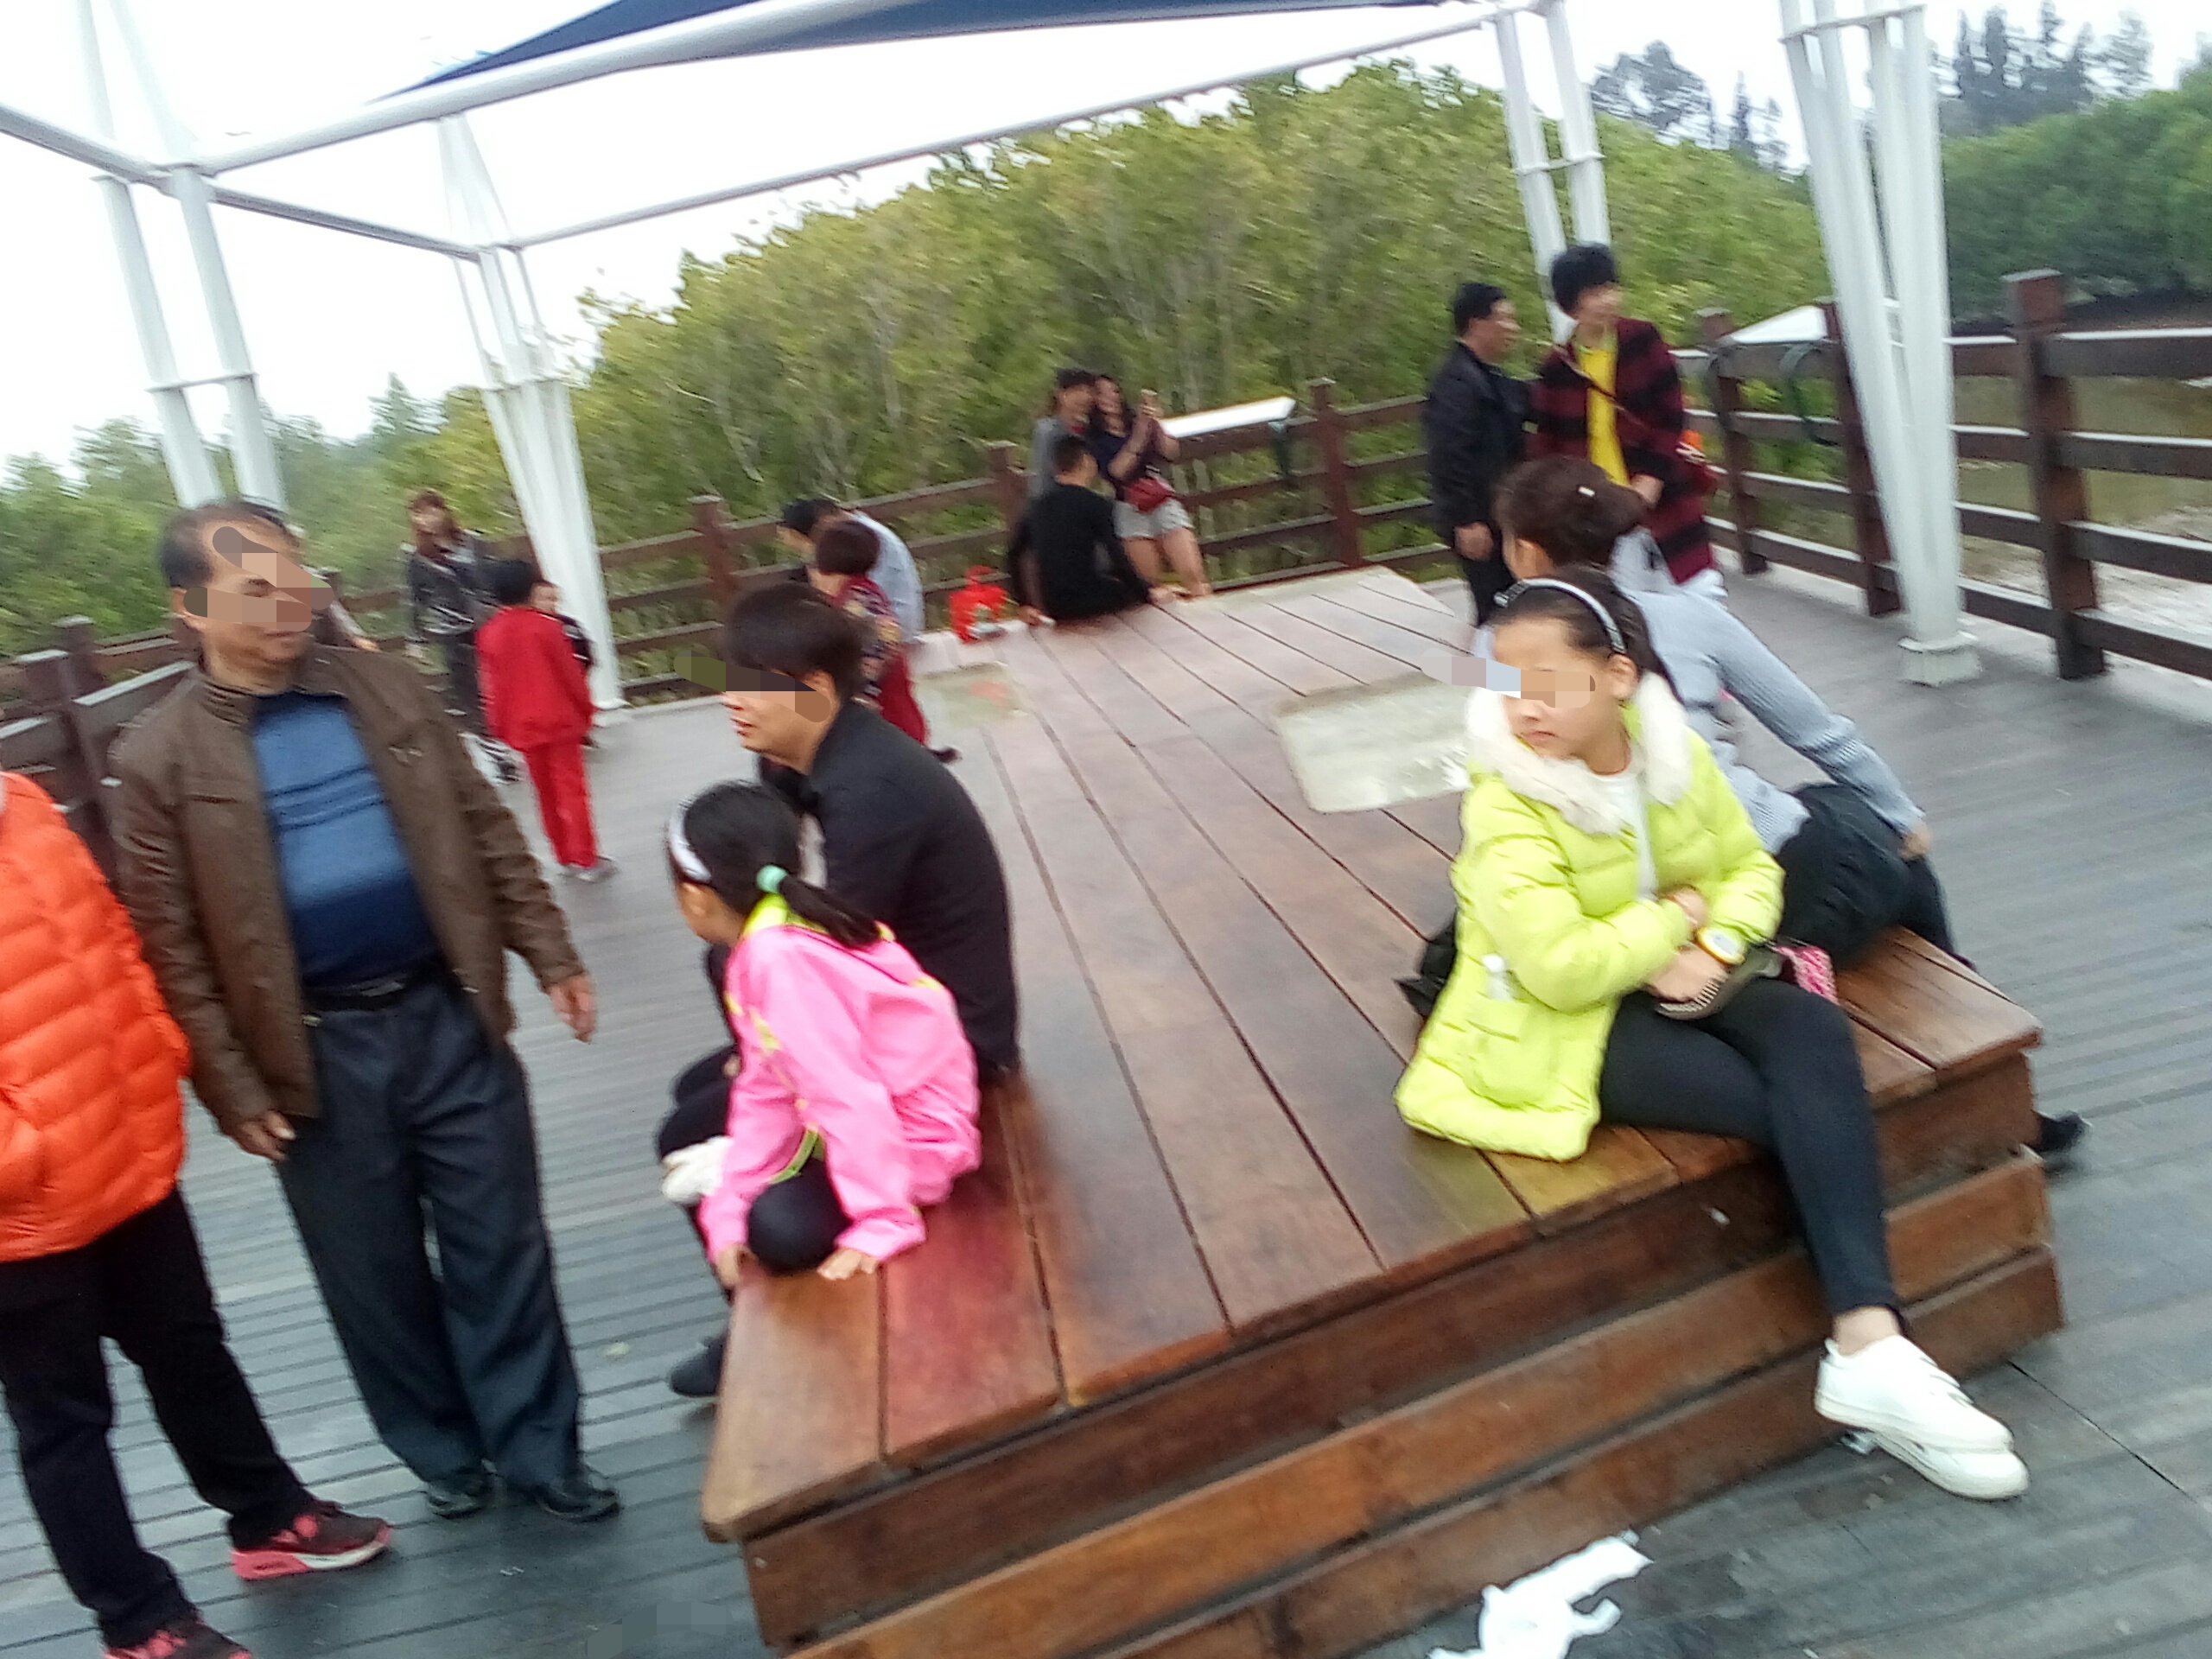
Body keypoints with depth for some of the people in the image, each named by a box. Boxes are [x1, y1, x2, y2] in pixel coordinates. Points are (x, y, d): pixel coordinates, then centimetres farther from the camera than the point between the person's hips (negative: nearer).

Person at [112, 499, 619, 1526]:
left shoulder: (387, 690, 3)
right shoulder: (161, 759, -6)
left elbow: (486, 833, 7)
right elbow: (172, 947, -5)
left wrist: (550, 955, 3)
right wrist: (232, 1087, -7)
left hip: (447, 1013, 2)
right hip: (317, 1052, -1)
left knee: (502, 1246, 8)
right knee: (375, 1274, 13)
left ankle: (540, 1450, 24)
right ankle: (443, 1451, 33)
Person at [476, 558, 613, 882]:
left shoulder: (488, 635, -2)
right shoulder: (547, 627, -13)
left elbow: (492, 688, 3)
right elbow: (572, 675, -8)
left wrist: (500, 728, 12)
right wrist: (585, 710, 5)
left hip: (522, 729, 4)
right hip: (560, 721, -3)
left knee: (546, 794, 14)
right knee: (572, 790, 2)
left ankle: (566, 858, 19)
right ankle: (586, 860, 3)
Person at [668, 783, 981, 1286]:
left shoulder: (784, 960, -31)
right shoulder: (762, 944, -2)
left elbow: (850, 1101, -32)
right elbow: (766, 1091, -3)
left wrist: (883, 1224, -28)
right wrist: (728, 1210, -8)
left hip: (911, 1132, -10)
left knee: (781, 1229, -27)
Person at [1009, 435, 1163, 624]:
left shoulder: (1038, 506, 10)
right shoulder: (1096, 504, -6)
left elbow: (1014, 555, 13)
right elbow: (1116, 555, -10)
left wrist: (1025, 604, 19)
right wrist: (1147, 592, 0)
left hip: (1053, 608, 5)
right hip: (1085, 600, -5)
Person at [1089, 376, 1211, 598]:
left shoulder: (1138, 424, 14)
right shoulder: (1094, 437, 6)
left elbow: (1172, 452, 1)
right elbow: (1117, 471, -9)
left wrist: (1155, 424, -16)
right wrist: (1140, 433, -14)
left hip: (1165, 502, 2)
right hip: (1130, 510, -1)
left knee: (1194, 577, -14)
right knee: (1152, 586, -6)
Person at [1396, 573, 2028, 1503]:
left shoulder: (1675, 751, -2)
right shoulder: (1504, 807, -20)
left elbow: (1750, 868, 6)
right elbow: (1562, 968, -27)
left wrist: (1713, 947, -15)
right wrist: (1679, 913, -14)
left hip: (1675, 983, 6)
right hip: (1560, 1027, -6)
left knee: (1814, 1031, -25)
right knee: (1805, 1106, -22)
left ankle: (1868, 1345, -31)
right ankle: (1867, 1347, -13)